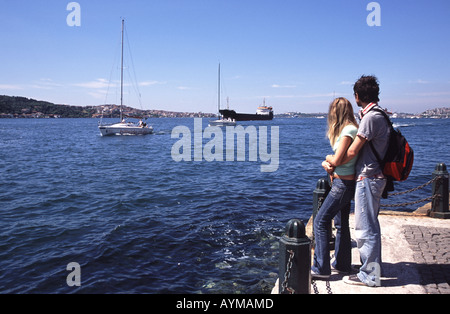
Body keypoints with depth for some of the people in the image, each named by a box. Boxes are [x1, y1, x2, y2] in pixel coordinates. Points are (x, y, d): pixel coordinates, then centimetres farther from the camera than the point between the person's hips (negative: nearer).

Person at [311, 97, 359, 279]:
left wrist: (327, 162, 0)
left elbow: (336, 160, -21)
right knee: (341, 224, 18)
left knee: (320, 222, -5)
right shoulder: (348, 129, 12)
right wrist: (330, 165, -8)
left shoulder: (348, 130, -18)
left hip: (343, 184, -10)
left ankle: (321, 269, 0)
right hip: (343, 182, 10)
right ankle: (342, 264, 30)